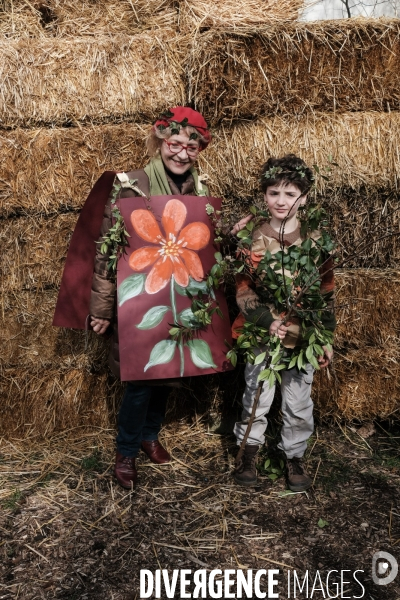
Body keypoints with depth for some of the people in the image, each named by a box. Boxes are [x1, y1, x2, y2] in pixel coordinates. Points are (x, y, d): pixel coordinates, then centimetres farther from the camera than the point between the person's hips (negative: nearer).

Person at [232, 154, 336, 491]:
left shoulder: (315, 240, -2)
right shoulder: (252, 238, -5)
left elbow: (326, 290, 3)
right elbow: (242, 290, -8)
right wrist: (268, 321, -22)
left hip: (303, 336, 1)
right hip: (261, 335, -1)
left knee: (299, 406, 12)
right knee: (256, 400, 12)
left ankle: (294, 457, 35)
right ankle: (249, 452, 36)